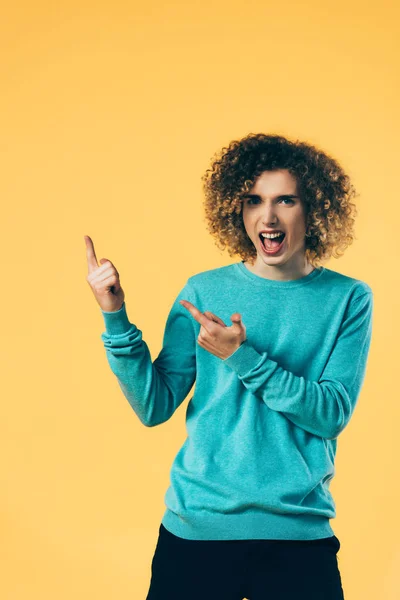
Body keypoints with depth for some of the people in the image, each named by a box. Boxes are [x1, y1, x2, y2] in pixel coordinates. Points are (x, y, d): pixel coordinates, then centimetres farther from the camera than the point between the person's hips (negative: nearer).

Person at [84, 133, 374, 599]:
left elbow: (333, 415, -10)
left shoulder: (347, 299, -2)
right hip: (196, 528, 1)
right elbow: (154, 408, -4)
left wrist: (243, 358, -20)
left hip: (298, 533, 0)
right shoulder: (203, 292, 0)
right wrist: (115, 319, -15)